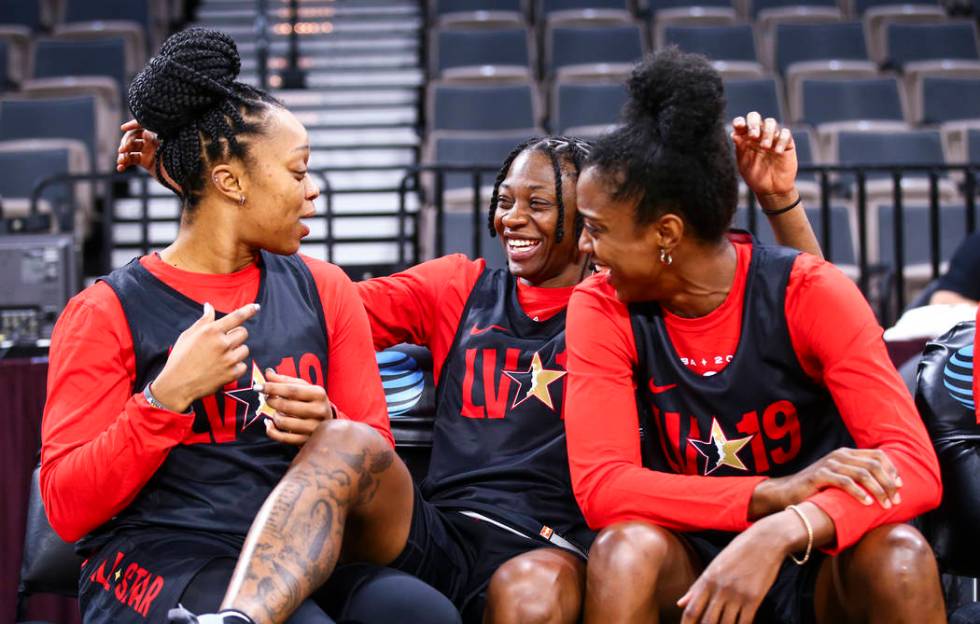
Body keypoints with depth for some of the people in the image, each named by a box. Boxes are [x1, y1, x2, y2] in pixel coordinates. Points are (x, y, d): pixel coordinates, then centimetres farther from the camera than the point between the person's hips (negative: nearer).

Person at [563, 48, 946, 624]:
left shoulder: (812, 294, -14)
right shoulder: (602, 310, -9)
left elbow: (915, 467, -22)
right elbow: (600, 485, -19)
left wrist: (778, 533, -41)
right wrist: (778, 491, -32)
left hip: (818, 562, 0)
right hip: (691, 572, 1)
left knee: (900, 559, -31)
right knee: (626, 549, -31)